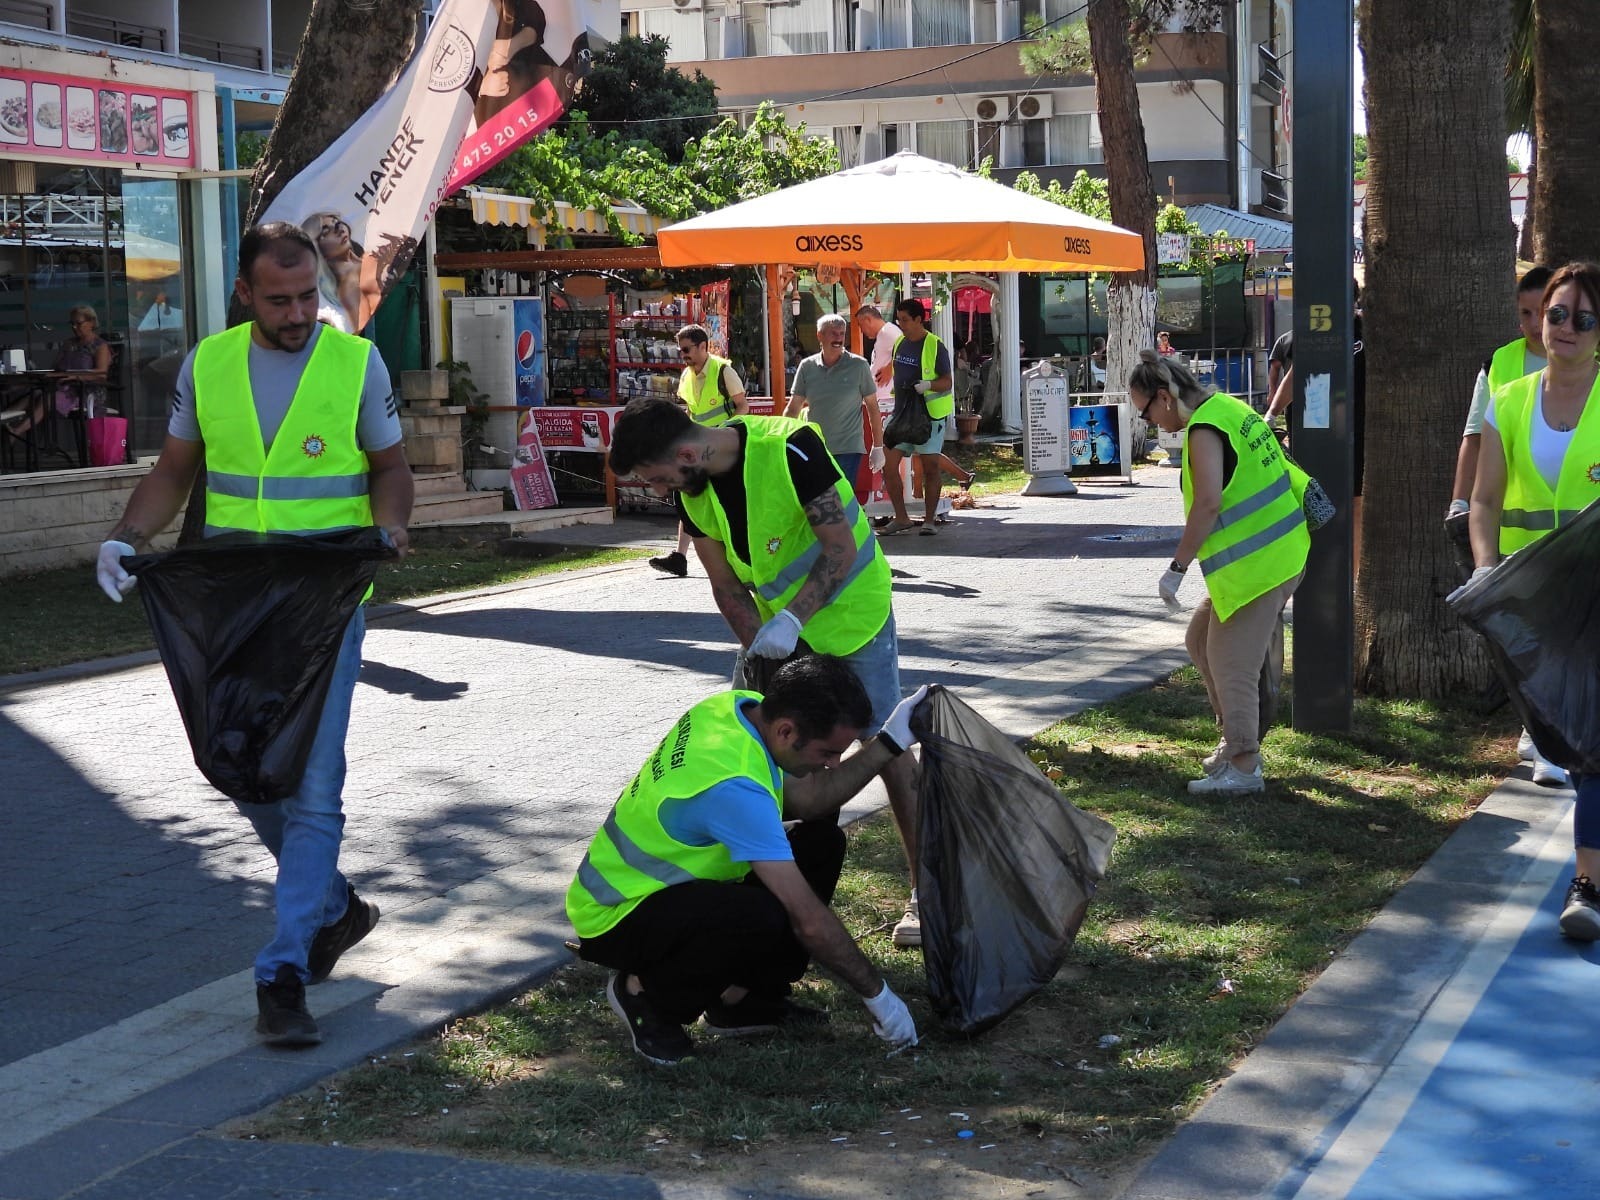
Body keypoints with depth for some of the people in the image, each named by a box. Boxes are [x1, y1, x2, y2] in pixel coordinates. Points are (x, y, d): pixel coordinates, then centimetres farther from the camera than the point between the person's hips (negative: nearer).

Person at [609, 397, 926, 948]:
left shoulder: (789, 449, -30)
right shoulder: (692, 490, -10)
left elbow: (841, 550, -26)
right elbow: (727, 586, -3)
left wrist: (792, 619, -34)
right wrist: (760, 651, -15)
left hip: (849, 610, -6)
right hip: (775, 621, 6)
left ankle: (925, 890, 7)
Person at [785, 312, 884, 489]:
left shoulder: (858, 366, -3)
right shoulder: (807, 367, 3)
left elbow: (872, 408, 2)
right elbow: (793, 409, 5)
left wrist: (878, 448, 1)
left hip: (848, 450, -3)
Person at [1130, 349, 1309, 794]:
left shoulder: (1204, 430, -17)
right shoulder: (1230, 407, 12)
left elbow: (1208, 504, -25)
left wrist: (1177, 567, -19)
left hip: (1255, 564, -11)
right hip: (1281, 552, 11)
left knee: (1231, 663, -3)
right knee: (1200, 639, 20)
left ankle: (1243, 766, 5)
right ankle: (1235, 736, 26)